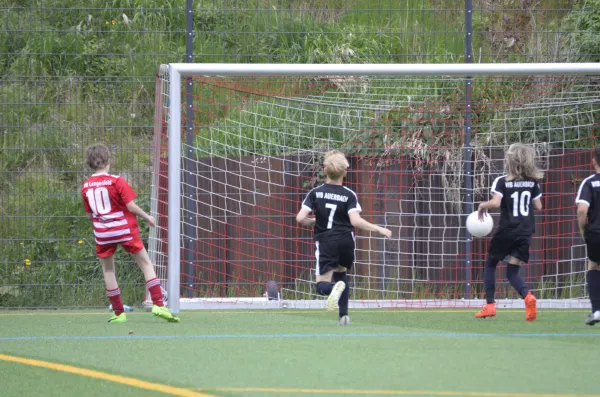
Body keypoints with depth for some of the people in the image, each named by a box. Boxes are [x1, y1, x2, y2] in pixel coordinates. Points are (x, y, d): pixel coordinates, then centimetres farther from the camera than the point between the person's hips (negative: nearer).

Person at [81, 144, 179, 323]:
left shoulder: (86, 187, 1)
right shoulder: (116, 181, -11)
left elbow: (89, 214, 8)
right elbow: (131, 206, -12)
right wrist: (147, 217, 3)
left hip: (102, 234, 3)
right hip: (125, 229, -3)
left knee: (108, 269, 15)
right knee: (145, 263, 7)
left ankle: (118, 312, 14)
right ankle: (158, 305, -2)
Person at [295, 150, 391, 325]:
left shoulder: (315, 193, -1)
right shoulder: (349, 195, -4)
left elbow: (300, 218, -6)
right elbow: (355, 220, -17)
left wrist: (313, 222, 16)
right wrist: (379, 229, -7)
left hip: (325, 242, -1)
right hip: (346, 241, 1)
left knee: (322, 285, 1)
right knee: (340, 273, 26)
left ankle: (335, 288, -36)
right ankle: (344, 314, 13)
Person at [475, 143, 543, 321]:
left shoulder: (502, 181, -10)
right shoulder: (532, 182, 4)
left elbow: (495, 202, -23)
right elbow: (538, 206, 7)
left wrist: (483, 205, -2)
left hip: (507, 230, -4)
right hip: (526, 232, 4)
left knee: (490, 264, 18)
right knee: (512, 272, 8)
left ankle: (489, 305, 10)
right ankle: (527, 296, -22)